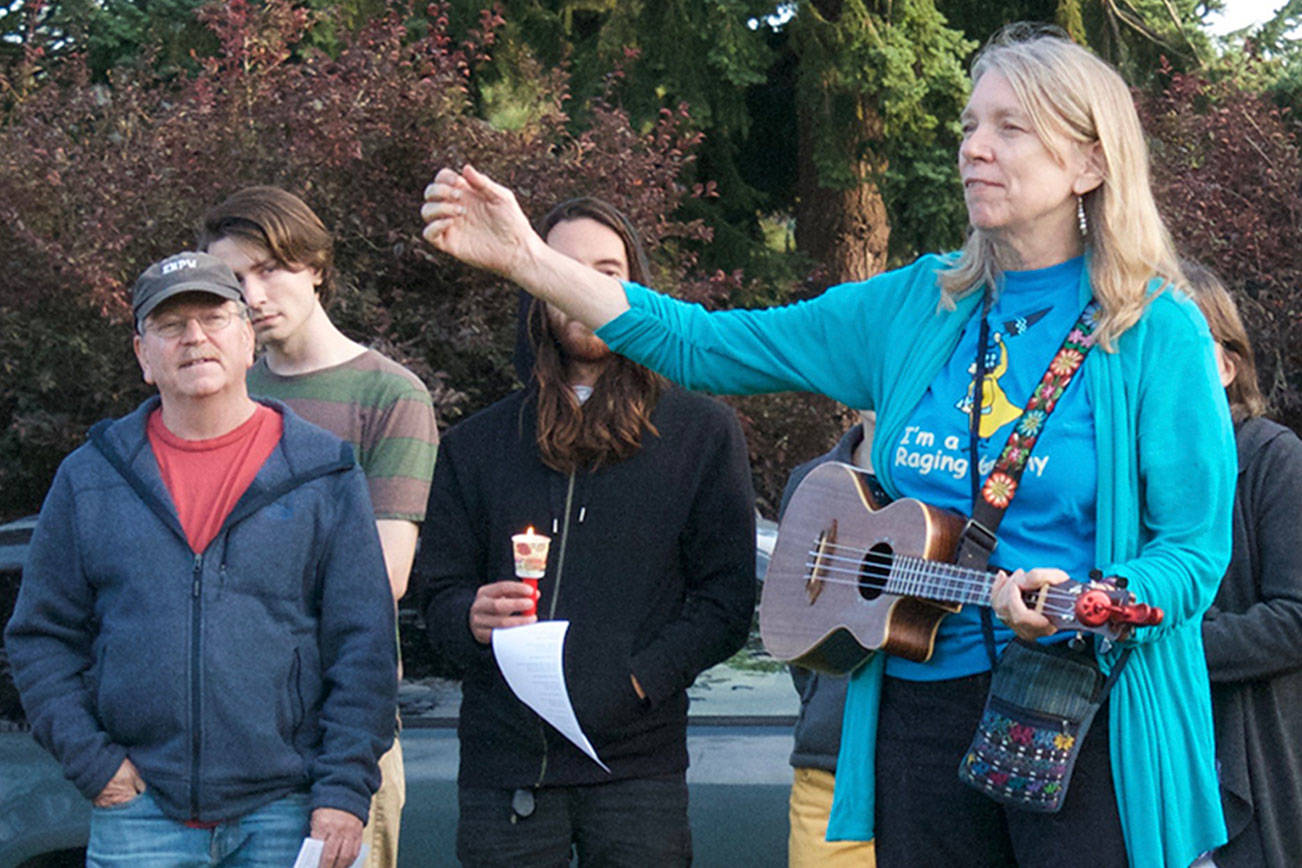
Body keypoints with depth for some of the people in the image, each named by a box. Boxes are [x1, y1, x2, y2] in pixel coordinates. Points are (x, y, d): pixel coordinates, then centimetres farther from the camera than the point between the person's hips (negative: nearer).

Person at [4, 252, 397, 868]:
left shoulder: (323, 474, 5)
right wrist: (88, 758, -2)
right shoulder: (89, 478, 9)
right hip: (140, 814, 1)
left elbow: (364, 645, 2)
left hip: (284, 816, -1)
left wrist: (344, 791, -5)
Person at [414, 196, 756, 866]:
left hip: (637, 762, -2)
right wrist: (474, 621, -9)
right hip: (502, 760, 2)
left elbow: (726, 599, 2)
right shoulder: (477, 445, 16)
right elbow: (440, 595, 14)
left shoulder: (702, 432, 8)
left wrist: (636, 682, -12)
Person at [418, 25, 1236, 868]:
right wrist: (528, 260, 0)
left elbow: (1196, 550, -8)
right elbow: (707, 346, 7)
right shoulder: (914, 308, 8)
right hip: (920, 710, 5)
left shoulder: (1157, 333, -6)